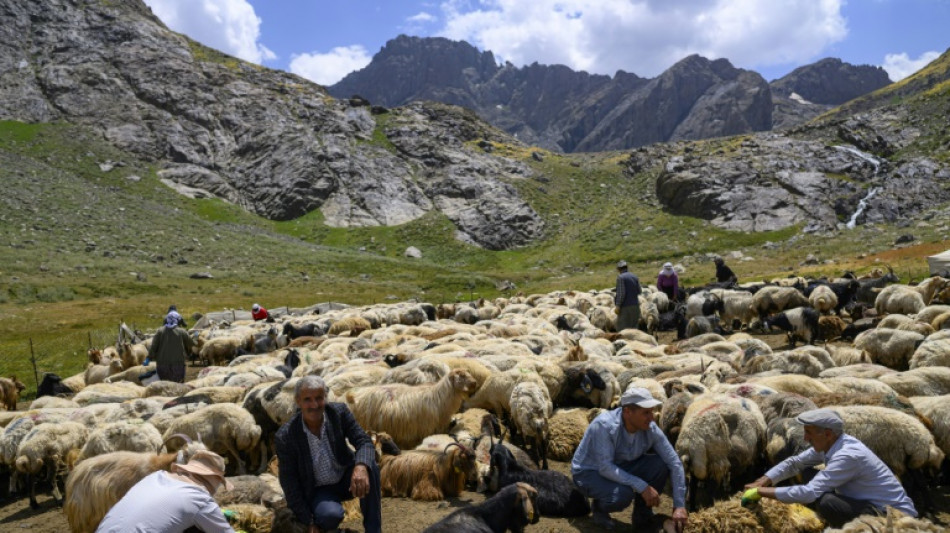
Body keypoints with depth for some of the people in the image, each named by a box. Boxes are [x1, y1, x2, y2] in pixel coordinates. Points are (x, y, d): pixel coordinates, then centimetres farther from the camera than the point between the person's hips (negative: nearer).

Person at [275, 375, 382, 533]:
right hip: (318, 490, -2)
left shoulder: (339, 412, -15)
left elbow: (364, 442, -18)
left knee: (368, 465, -31)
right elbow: (290, 483, -13)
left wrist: (361, 467, -42)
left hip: (346, 478, 2)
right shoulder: (285, 437, -20)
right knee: (331, 515, -34)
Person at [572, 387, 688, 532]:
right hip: (589, 472, -5)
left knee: (660, 465, -19)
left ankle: (642, 515, 1)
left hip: (620, 467, 5)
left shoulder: (650, 429, -18)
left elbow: (674, 463, -14)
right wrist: (641, 486, -37)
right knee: (623, 494, -35)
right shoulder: (604, 425, -32)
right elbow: (605, 467, -34)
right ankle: (599, 507, 1)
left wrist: (679, 505, -18)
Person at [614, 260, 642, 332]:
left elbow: (621, 293, -17)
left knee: (623, 327, -1)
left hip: (625, 306, -7)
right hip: (635, 304, 7)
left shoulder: (621, 277, -12)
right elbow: (639, 291, 12)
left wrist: (617, 306, -15)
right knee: (634, 327, 14)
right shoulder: (634, 277, 9)